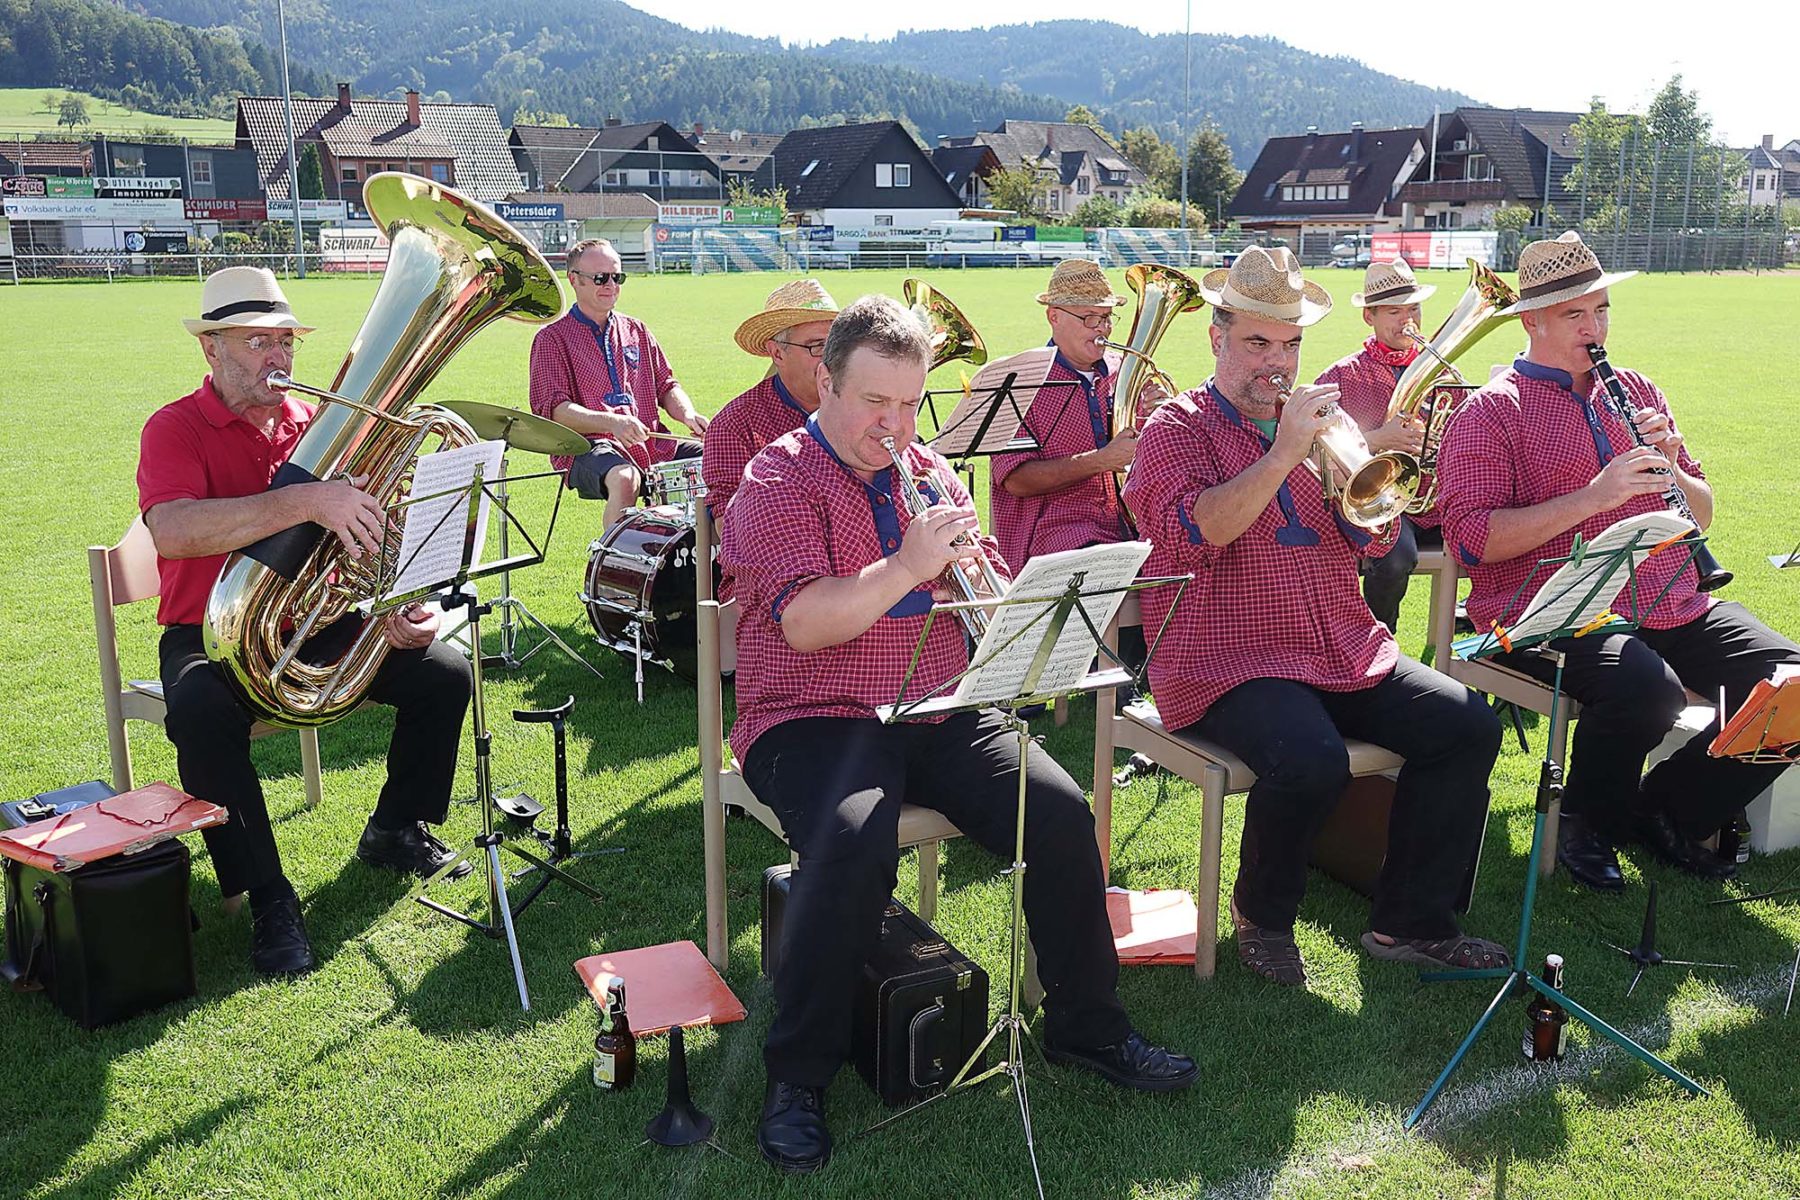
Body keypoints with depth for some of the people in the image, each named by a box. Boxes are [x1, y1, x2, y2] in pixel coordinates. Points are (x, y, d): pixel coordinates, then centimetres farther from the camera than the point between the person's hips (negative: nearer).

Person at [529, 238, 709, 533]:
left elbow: (665, 386, 23)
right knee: (625, 479, -38)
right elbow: (552, 408, -7)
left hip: (653, 444, 5)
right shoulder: (552, 338, 3)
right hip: (587, 447, -5)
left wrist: (687, 414, -2)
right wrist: (612, 423, -24)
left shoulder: (636, 330, 21)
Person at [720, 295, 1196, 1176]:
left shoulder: (931, 474, 15)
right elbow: (805, 623, -17)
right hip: (815, 718, -5)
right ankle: (797, 1077, -14)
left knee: (1060, 811, -15)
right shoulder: (778, 482, -3)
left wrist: (966, 564, -10)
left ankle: (1085, 1024, 8)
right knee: (853, 842, -34)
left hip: (940, 712, 6)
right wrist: (909, 564, -24)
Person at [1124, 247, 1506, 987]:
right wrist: (1282, 456, -20)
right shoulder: (1176, 429, 2)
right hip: (1228, 663, -6)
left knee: (1467, 727, -11)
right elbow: (1193, 532, -18)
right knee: (1312, 760, -32)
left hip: (1344, 651, 7)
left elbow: (1375, 541, 10)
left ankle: (1409, 923, 2)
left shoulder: (1313, 421, 18)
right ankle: (1262, 917, -2)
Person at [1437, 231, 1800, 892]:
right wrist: (1594, 497, -19)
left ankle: (1667, 809, 9)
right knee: (1646, 689, -34)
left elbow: (1700, 516, 20)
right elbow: (1471, 539, -15)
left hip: (1671, 606, 7)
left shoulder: (1637, 392, 19)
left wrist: (1671, 470, -3)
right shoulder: (1491, 412, -1)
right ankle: (1587, 825, -3)